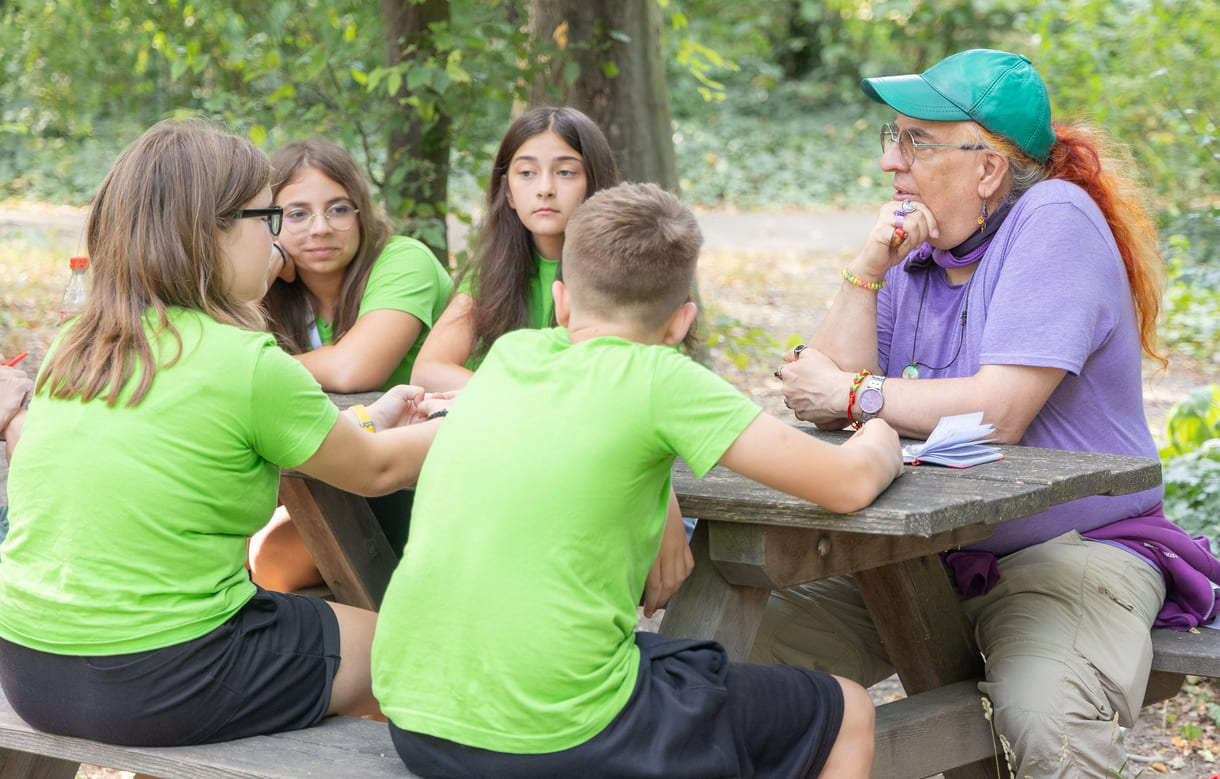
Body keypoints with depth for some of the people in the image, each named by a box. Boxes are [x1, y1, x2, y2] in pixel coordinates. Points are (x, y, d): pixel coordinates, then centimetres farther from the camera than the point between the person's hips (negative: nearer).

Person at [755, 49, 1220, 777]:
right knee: (768, 641, -10)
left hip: (1073, 548, -6)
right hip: (925, 552, 7)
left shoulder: (1055, 221, -13)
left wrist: (851, 393, -9)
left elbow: (998, 412, -23)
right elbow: (830, 403, 0)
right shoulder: (919, 245, 7)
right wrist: (867, 271, -12)